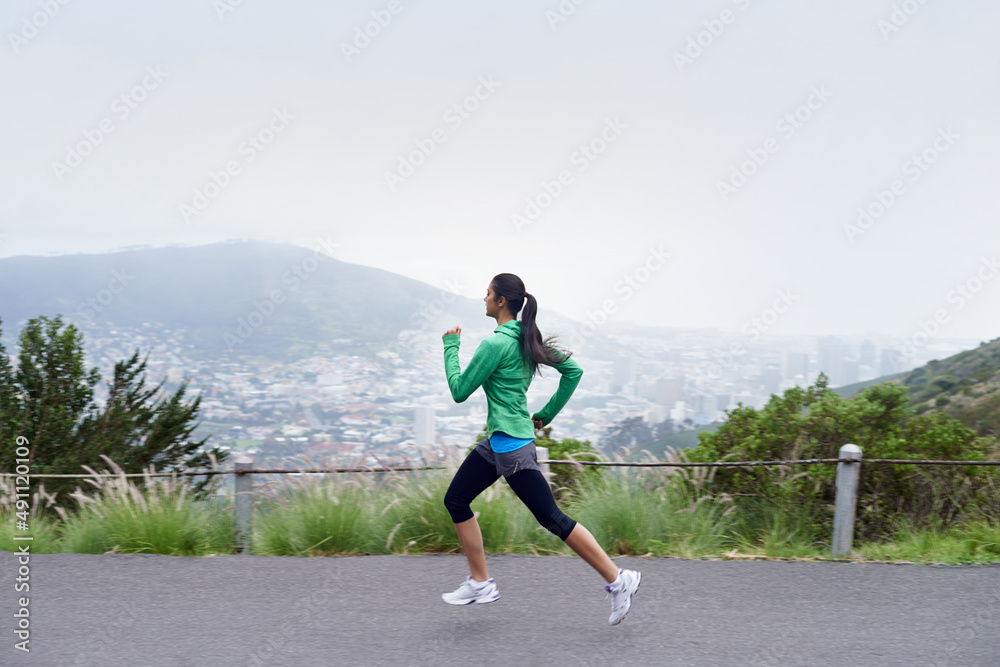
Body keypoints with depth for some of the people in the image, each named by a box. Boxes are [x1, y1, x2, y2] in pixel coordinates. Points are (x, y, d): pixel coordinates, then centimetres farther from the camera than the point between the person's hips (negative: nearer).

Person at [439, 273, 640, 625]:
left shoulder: (496, 344, -19)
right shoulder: (528, 338, 8)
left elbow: (459, 391, -12)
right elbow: (573, 370, 12)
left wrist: (450, 347, -1)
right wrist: (547, 414, 15)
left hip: (511, 443, -10)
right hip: (496, 441, 10)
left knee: (551, 518, -5)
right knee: (455, 500, 12)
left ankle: (617, 579, 2)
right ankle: (480, 583, 18)